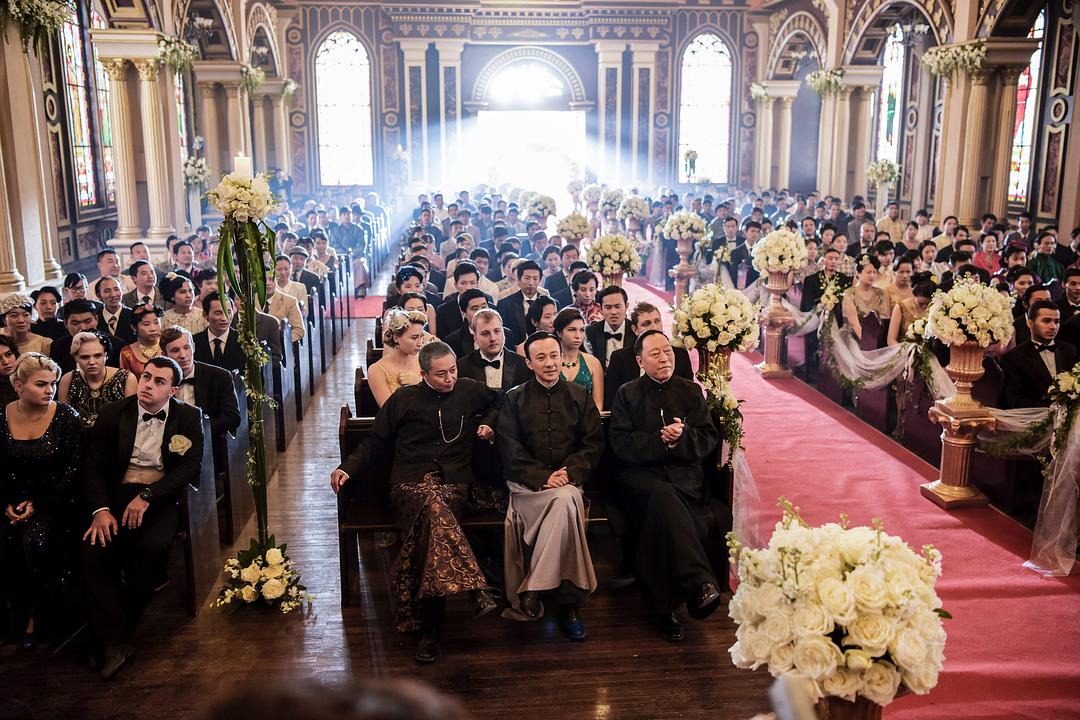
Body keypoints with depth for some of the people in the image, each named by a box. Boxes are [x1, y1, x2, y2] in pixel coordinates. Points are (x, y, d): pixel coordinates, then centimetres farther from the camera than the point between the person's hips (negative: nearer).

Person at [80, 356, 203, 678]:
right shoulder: (113, 413, 7)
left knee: (153, 546, -31)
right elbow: (94, 466, 4)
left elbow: (191, 467, -6)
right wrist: (100, 509, -13)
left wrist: (147, 496, -18)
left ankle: (119, 629, -11)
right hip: (118, 494, 2)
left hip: (162, 497, -1)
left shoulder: (188, 416, 4)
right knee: (93, 547, -26)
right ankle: (113, 641, -19)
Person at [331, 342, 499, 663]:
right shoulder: (404, 399, 13)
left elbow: (499, 401, 35)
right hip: (410, 483, 0)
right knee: (434, 507, -38)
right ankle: (474, 589, -44)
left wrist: (489, 423, 15)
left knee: (430, 526, -33)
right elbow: (376, 441, 16)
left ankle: (428, 625, -30)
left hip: (453, 483, 1)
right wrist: (348, 468, 2)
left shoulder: (470, 390, 15)